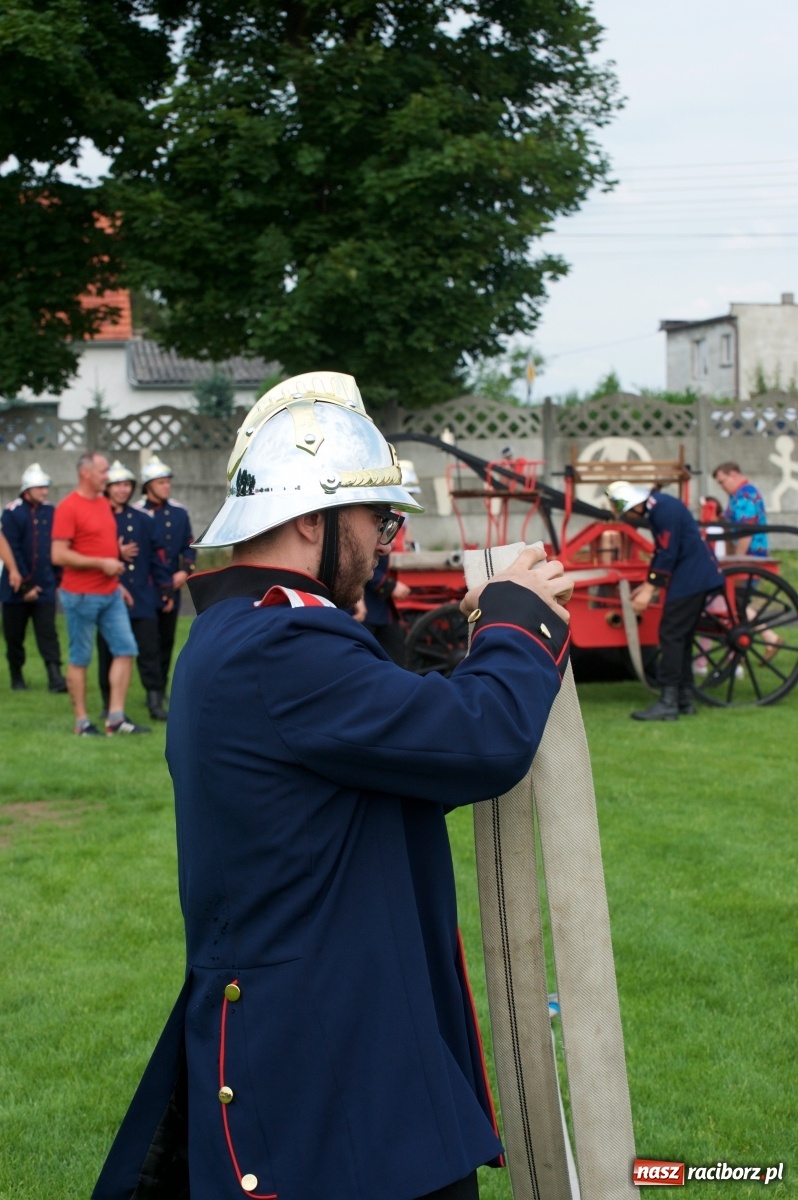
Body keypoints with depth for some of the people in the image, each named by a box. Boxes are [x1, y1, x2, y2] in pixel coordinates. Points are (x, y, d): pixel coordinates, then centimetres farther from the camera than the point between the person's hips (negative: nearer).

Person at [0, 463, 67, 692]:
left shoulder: (50, 512, 5)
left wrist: (58, 579, 5)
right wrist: (25, 586, -14)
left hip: (45, 586, 3)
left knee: (48, 632, -6)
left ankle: (55, 677, -12)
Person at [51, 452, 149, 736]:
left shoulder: (104, 503, 12)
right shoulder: (68, 508, -14)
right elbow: (58, 555, -19)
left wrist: (118, 551, 9)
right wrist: (101, 563, -18)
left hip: (111, 593, 8)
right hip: (81, 595, -8)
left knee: (126, 649, 3)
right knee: (80, 658, 3)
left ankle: (116, 717, 7)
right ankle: (81, 721, 11)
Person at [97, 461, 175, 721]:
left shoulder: (143, 520, 9)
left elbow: (157, 556, 10)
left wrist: (166, 591, 8)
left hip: (143, 598, 2)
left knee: (150, 650, -1)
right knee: (109, 652, 5)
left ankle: (156, 701, 3)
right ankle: (111, 706, 14)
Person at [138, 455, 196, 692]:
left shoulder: (179, 512, 7)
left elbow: (189, 546, 10)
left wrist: (185, 570, -4)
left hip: (172, 586, 4)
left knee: (167, 639, 10)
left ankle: (161, 687, 19)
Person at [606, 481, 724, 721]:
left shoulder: (664, 509, -19)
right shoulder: (657, 507, 12)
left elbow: (667, 554, -21)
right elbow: (661, 552, 19)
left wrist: (650, 589, -18)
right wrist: (647, 584, 19)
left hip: (692, 578, -11)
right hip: (694, 576, 11)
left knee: (671, 636, -10)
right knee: (681, 636, 14)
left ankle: (669, 702, -12)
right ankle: (685, 699, 19)